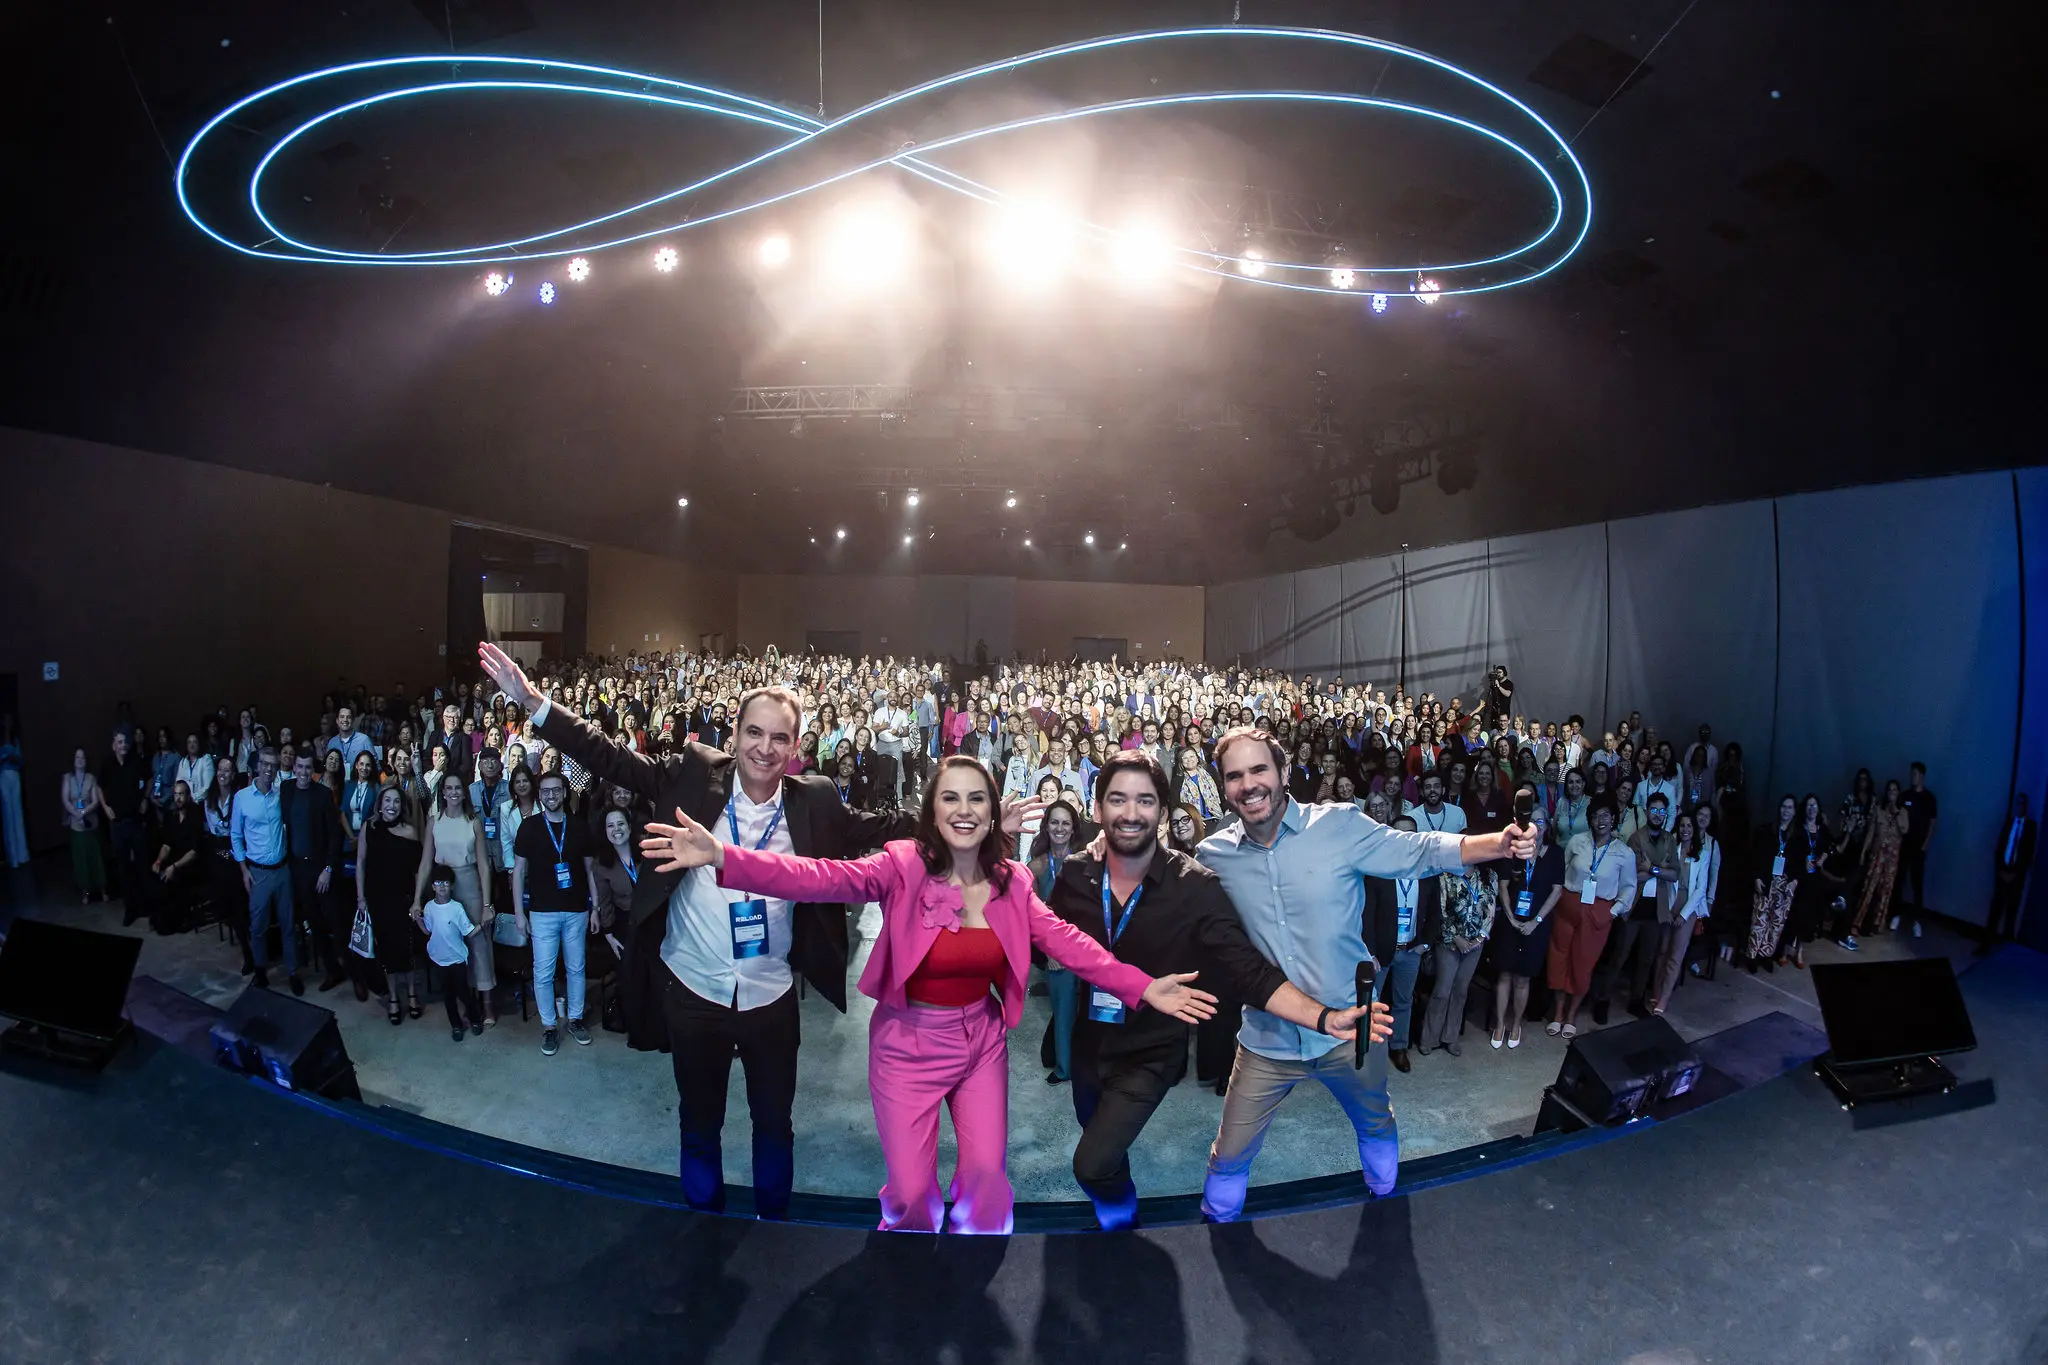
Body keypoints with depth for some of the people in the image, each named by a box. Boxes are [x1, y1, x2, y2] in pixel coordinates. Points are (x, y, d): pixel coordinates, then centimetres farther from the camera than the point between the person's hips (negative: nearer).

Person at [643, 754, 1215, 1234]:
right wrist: (723, 857, -45)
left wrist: (1140, 987, -18)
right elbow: (822, 877, -30)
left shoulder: (1011, 880, -6)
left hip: (982, 1039, 3)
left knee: (987, 1173, 10)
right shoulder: (905, 865, -19)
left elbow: (1064, 940, -8)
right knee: (911, 1189, 8)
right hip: (909, 1042, -3)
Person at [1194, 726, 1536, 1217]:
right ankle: (1218, 1227, 42)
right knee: (1229, 1157, 10)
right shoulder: (1214, 855, -8)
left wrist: (1498, 844, -22)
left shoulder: (1341, 826, -14)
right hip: (1268, 1042, 0)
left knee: (1376, 1125, 29)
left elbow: (1419, 852, -8)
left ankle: (1388, 1205, 61)